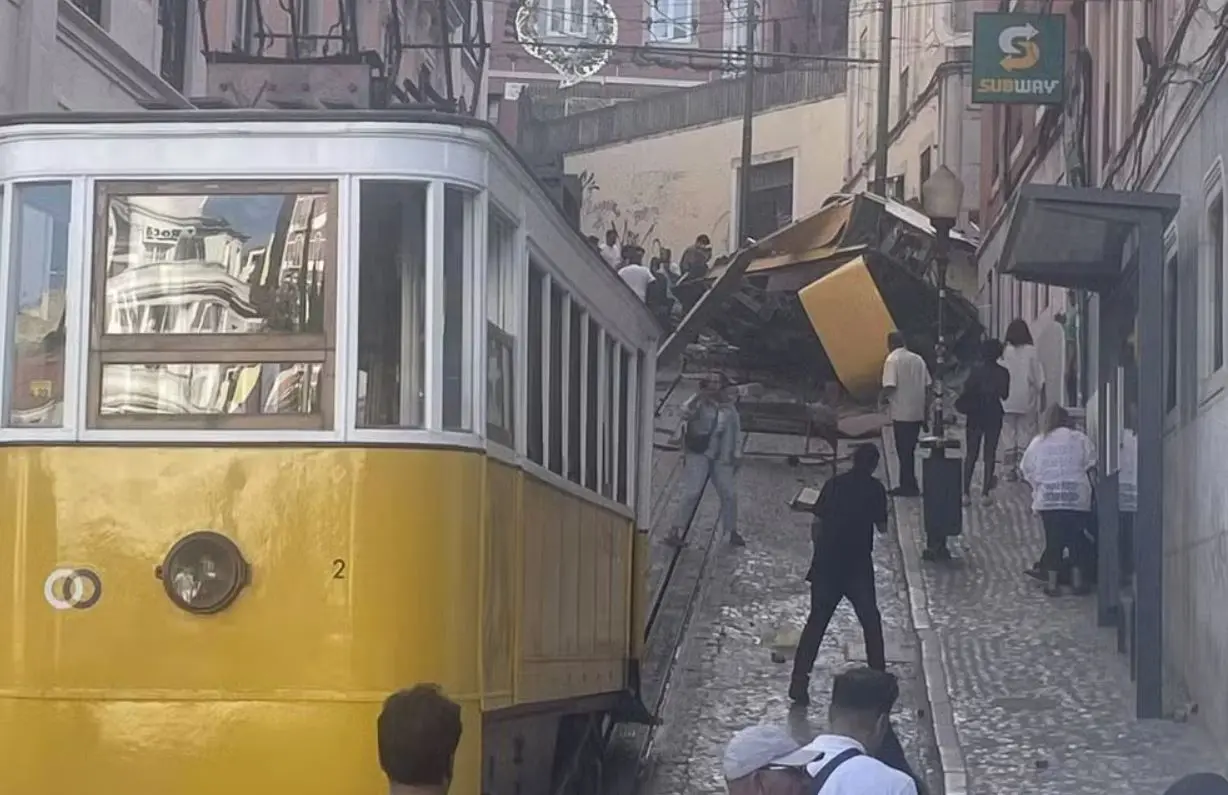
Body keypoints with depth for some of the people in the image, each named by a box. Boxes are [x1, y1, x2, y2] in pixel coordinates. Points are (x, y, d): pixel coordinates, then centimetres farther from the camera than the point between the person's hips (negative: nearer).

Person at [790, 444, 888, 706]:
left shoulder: (834, 484, 5)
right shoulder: (875, 489, -1)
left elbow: (817, 524, 3)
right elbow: (882, 527, 4)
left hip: (826, 565, 2)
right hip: (858, 568, -2)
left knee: (816, 623, 7)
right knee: (871, 623, 14)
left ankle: (798, 686, 2)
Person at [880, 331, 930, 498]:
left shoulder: (892, 359, -10)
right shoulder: (918, 359, 10)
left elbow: (890, 386, -20)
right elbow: (927, 386, 11)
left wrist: (884, 397, -1)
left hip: (901, 413, -7)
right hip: (917, 413, 7)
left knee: (904, 451, 0)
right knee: (909, 450, 15)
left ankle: (909, 486, 1)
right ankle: (908, 485, 20)